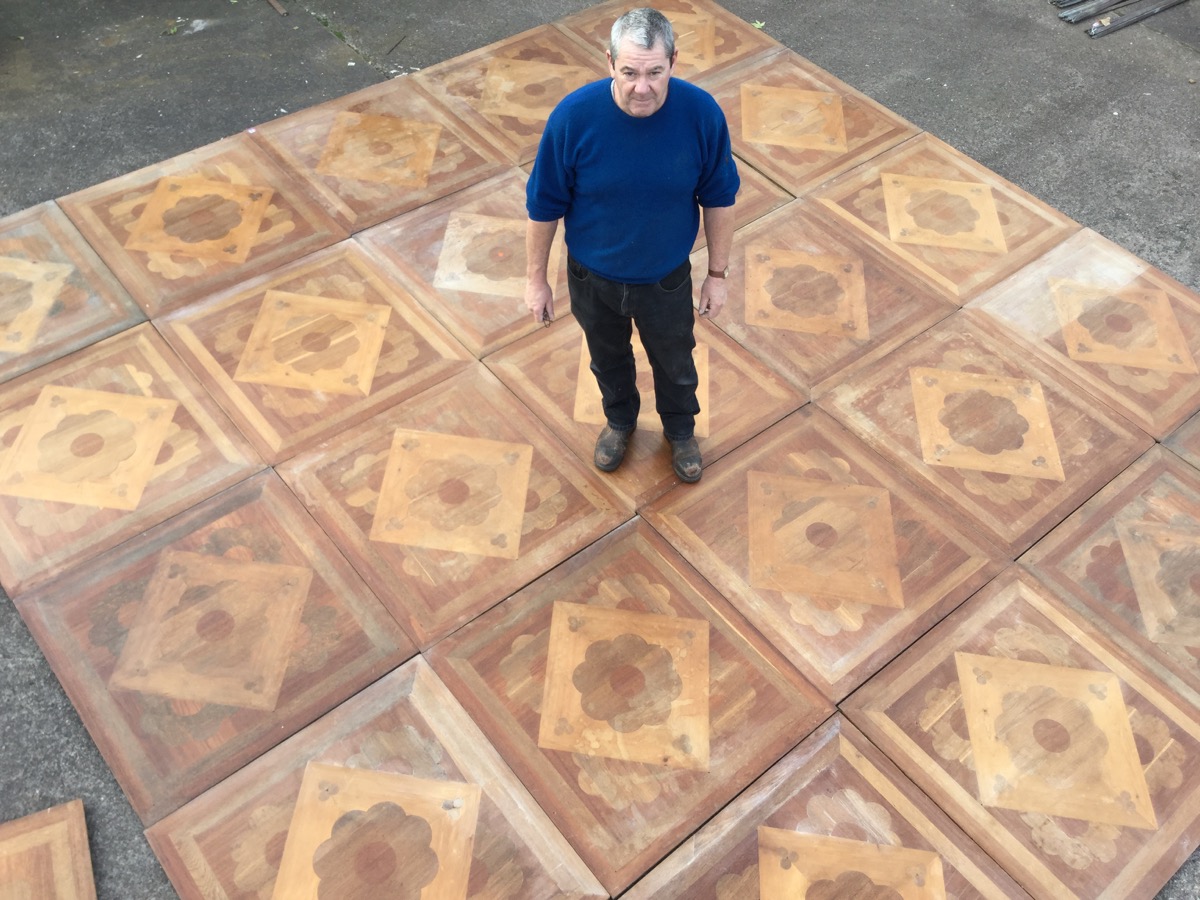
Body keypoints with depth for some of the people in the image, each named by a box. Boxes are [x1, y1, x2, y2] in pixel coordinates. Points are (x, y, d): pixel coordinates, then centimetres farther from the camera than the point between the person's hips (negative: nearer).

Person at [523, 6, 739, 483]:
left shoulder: (702, 113, -24)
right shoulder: (574, 115, -27)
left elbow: (718, 198, -8)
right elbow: (544, 204, -13)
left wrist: (718, 273, -1)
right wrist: (536, 278, -5)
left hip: (666, 279, 0)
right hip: (593, 278, 0)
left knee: (675, 364, 25)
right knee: (609, 359, 27)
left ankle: (681, 431, 56)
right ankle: (619, 421, 59)